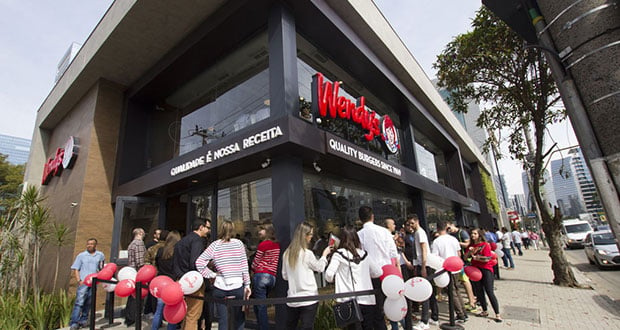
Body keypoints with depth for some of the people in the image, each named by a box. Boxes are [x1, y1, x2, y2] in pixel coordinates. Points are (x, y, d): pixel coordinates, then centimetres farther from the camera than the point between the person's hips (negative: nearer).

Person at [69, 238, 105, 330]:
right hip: (83, 282, -2)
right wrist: (79, 280, -8)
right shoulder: (81, 255, 5)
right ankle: (74, 322, -6)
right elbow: (75, 269, 3)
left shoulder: (100, 255, 10)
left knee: (88, 303, 8)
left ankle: (83, 320, 20)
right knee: (79, 302, -10)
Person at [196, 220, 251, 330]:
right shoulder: (239, 243, 0)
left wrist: (211, 274, 1)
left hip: (220, 287, 0)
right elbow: (244, 265, 0)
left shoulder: (215, 245, -2)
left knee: (223, 319, 11)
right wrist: (247, 285, 4)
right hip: (237, 286, 0)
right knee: (239, 318, 14)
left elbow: (199, 263, -9)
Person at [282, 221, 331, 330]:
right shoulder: (307, 253, -15)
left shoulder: (286, 254, 0)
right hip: (309, 299, -5)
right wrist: (325, 254, 16)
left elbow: (285, 276, 9)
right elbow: (320, 268, 2)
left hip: (292, 299, 6)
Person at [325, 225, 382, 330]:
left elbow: (328, 276, -12)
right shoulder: (364, 254, 6)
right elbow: (378, 272, 14)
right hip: (367, 299, 4)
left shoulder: (339, 255, -6)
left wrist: (337, 277, 9)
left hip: (350, 300, -3)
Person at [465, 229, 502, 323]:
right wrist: (469, 252, -10)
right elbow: (465, 257, 7)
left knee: (490, 292, -5)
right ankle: (484, 311, 26)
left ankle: (497, 314, 6)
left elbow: (487, 259, -18)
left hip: (486, 270, -6)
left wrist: (475, 257, -12)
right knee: (479, 292, 11)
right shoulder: (471, 245, 8)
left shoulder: (485, 245, -9)